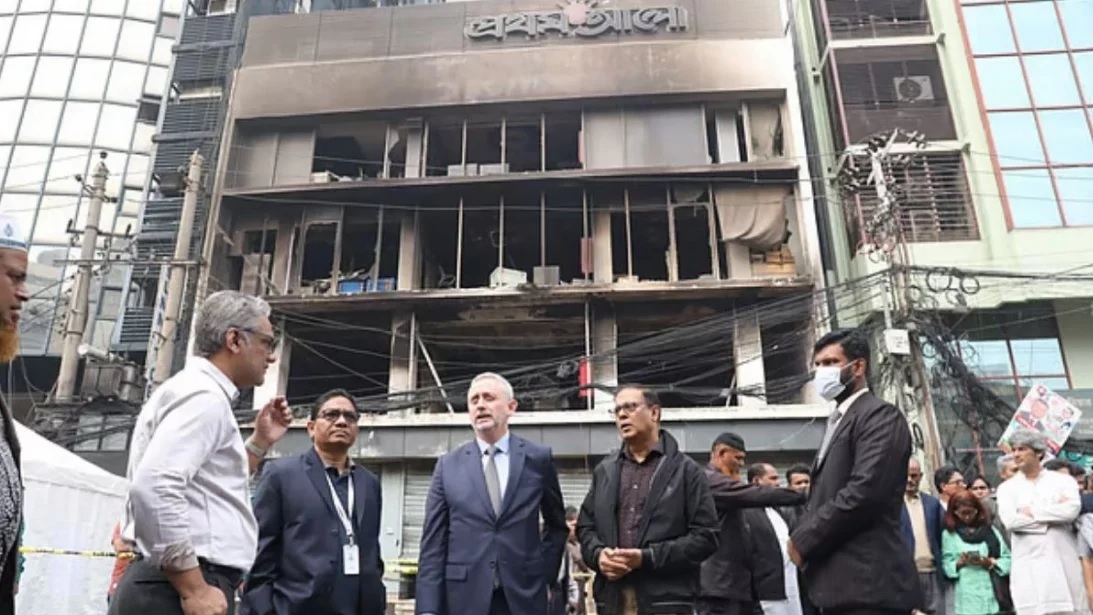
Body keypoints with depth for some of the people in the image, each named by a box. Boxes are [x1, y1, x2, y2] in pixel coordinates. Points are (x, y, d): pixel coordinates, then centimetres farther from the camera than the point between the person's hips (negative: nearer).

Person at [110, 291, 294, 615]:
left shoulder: (197, 391, 19)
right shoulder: (205, 395, -13)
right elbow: (153, 488, -27)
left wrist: (260, 441, 19)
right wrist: (194, 589, -23)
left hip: (184, 586, 10)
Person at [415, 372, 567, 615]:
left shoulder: (539, 458, 4)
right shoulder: (448, 465, 4)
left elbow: (557, 525, 16)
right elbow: (433, 541, 1)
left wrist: (544, 571, 5)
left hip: (524, 594, 0)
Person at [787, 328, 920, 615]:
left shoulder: (880, 415, -6)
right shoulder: (839, 422, 23)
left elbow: (864, 490, -19)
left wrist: (803, 540, -11)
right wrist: (803, 538, 4)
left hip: (869, 582, -9)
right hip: (843, 583, 9)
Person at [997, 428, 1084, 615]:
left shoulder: (1063, 481, 8)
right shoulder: (1007, 488, 8)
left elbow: (1072, 510, -12)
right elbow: (1010, 520, -11)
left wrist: (1031, 512, -7)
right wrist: (1056, 512, -6)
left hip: (1065, 564, 1)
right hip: (1030, 569, 0)